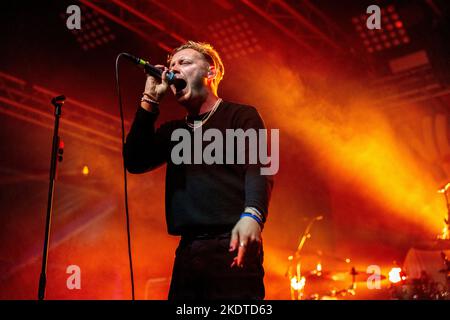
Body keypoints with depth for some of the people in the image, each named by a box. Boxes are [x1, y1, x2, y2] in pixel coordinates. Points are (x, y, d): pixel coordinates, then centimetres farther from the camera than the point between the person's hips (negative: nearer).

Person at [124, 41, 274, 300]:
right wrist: (150, 100, 8)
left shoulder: (241, 116, 7)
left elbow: (258, 168, -9)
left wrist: (252, 215, -29)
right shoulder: (172, 131, 23)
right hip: (188, 250, 5)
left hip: (231, 245, -5)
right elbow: (135, 162, 9)